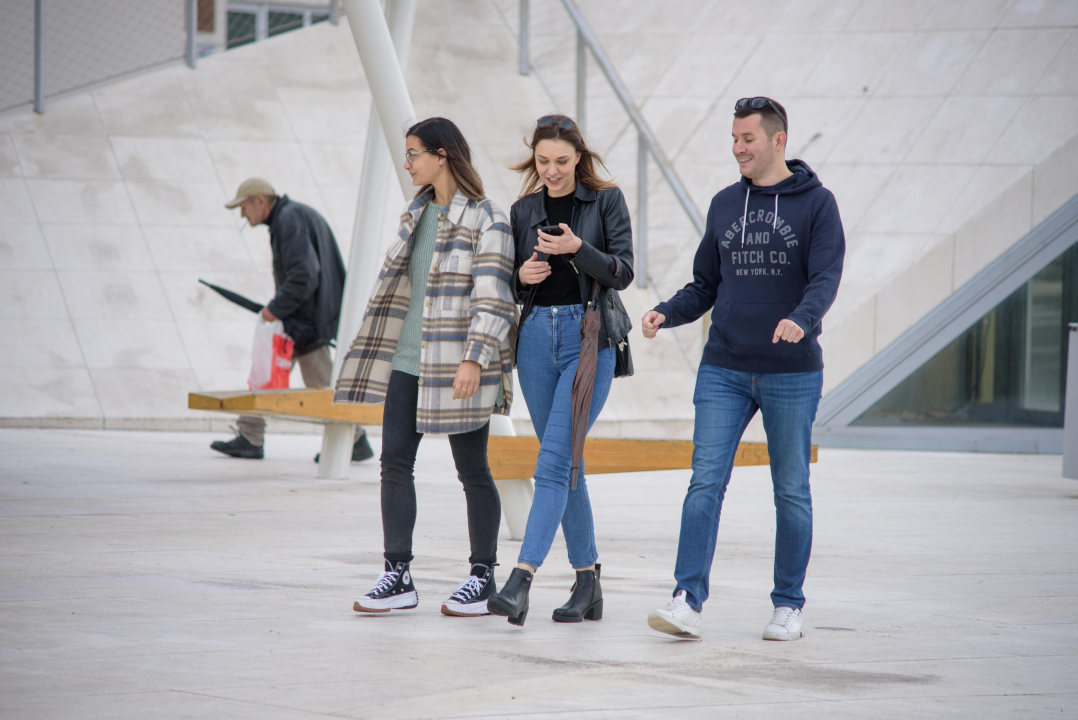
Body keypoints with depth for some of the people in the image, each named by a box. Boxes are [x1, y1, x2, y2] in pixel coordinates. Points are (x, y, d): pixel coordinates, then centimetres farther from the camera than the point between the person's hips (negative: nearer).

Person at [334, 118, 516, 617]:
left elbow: (491, 296, -17)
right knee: (395, 462, 0)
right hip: (408, 361, 7)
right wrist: (376, 350, 21)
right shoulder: (417, 212, 14)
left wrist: (473, 359, -25)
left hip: (456, 368, -7)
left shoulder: (485, 219, -10)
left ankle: (483, 577, 13)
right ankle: (398, 577, 3)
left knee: (472, 471, 2)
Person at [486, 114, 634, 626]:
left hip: (589, 337, -5)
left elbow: (622, 272, -5)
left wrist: (578, 249, -21)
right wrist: (522, 276, -6)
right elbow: (510, 288, 17)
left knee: (553, 461, -15)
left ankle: (521, 580, -23)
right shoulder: (524, 210, 13)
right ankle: (587, 581, 15)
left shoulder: (606, 200, 1)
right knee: (565, 464, 8)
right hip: (537, 336, 5)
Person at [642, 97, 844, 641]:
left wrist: (800, 318, -33)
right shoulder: (724, 204, 11)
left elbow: (826, 278, -13)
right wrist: (665, 313, -3)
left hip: (792, 375, -3)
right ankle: (687, 600, -12)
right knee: (705, 483, -8)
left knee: (791, 491, 6)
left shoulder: (816, 204, -1)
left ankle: (788, 605, 16)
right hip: (723, 371, 3)